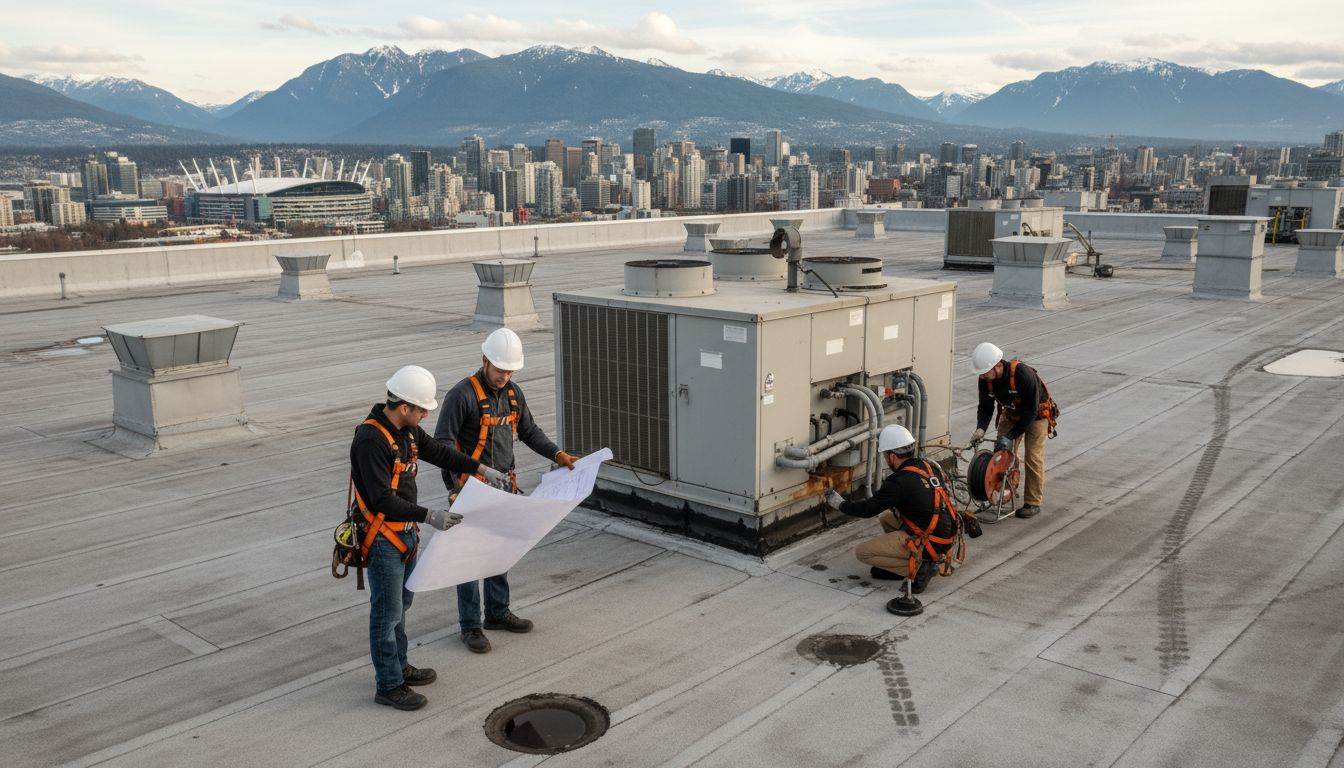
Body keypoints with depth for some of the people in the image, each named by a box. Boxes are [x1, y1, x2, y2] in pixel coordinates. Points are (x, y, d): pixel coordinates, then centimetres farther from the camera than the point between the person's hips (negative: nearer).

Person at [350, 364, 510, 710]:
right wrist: (428, 516, -33)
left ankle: (398, 667, 37)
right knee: (387, 613, 2)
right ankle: (388, 686, 14)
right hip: (383, 538, -9)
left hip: (406, 533, 9)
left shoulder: (407, 429, 3)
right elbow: (383, 500, -30)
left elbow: (437, 451, 19)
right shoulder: (371, 440, -27)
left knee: (400, 604, 21)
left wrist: (482, 468, 15)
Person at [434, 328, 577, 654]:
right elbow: (442, 442, -18)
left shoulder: (513, 392, 6)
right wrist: (467, 468, -31)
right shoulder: (462, 395, -17)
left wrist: (557, 453, 4)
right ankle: (470, 626, 10)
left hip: (503, 485, 7)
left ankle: (498, 612, 31)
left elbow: (529, 430, 17)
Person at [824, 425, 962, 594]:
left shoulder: (900, 482, -18)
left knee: (862, 552, -2)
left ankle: (919, 567, -6)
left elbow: (868, 509, -8)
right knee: (886, 517, 24)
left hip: (929, 545, -9)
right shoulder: (929, 465, 6)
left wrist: (840, 504, 8)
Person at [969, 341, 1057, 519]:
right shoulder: (986, 379, -20)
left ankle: (1033, 503, -2)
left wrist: (1011, 436, -33)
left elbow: (1031, 410, -32)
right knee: (1002, 453, 1)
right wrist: (981, 428, -29)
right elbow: (985, 407, -9)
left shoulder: (1023, 374, -38)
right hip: (1011, 413, 6)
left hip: (1037, 413, -6)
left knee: (1032, 456, -11)